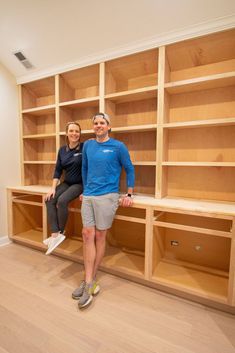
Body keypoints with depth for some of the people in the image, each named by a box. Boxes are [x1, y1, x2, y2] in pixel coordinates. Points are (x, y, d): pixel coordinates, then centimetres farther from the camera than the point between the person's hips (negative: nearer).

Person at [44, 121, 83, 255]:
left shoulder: (84, 147, -11)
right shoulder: (62, 150, 5)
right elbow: (58, 170, 6)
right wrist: (53, 188, -2)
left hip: (80, 183, -6)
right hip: (66, 183, 6)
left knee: (62, 201, -26)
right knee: (50, 200, -15)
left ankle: (61, 232, -4)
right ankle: (55, 234, -12)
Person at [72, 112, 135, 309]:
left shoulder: (118, 146, -2)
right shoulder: (88, 145, 12)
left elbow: (129, 169, 4)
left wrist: (129, 194, 0)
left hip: (107, 197, -4)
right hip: (88, 196, 4)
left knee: (99, 236, 6)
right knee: (88, 235, 2)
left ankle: (91, 280, 24)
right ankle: (89, 282, 15)